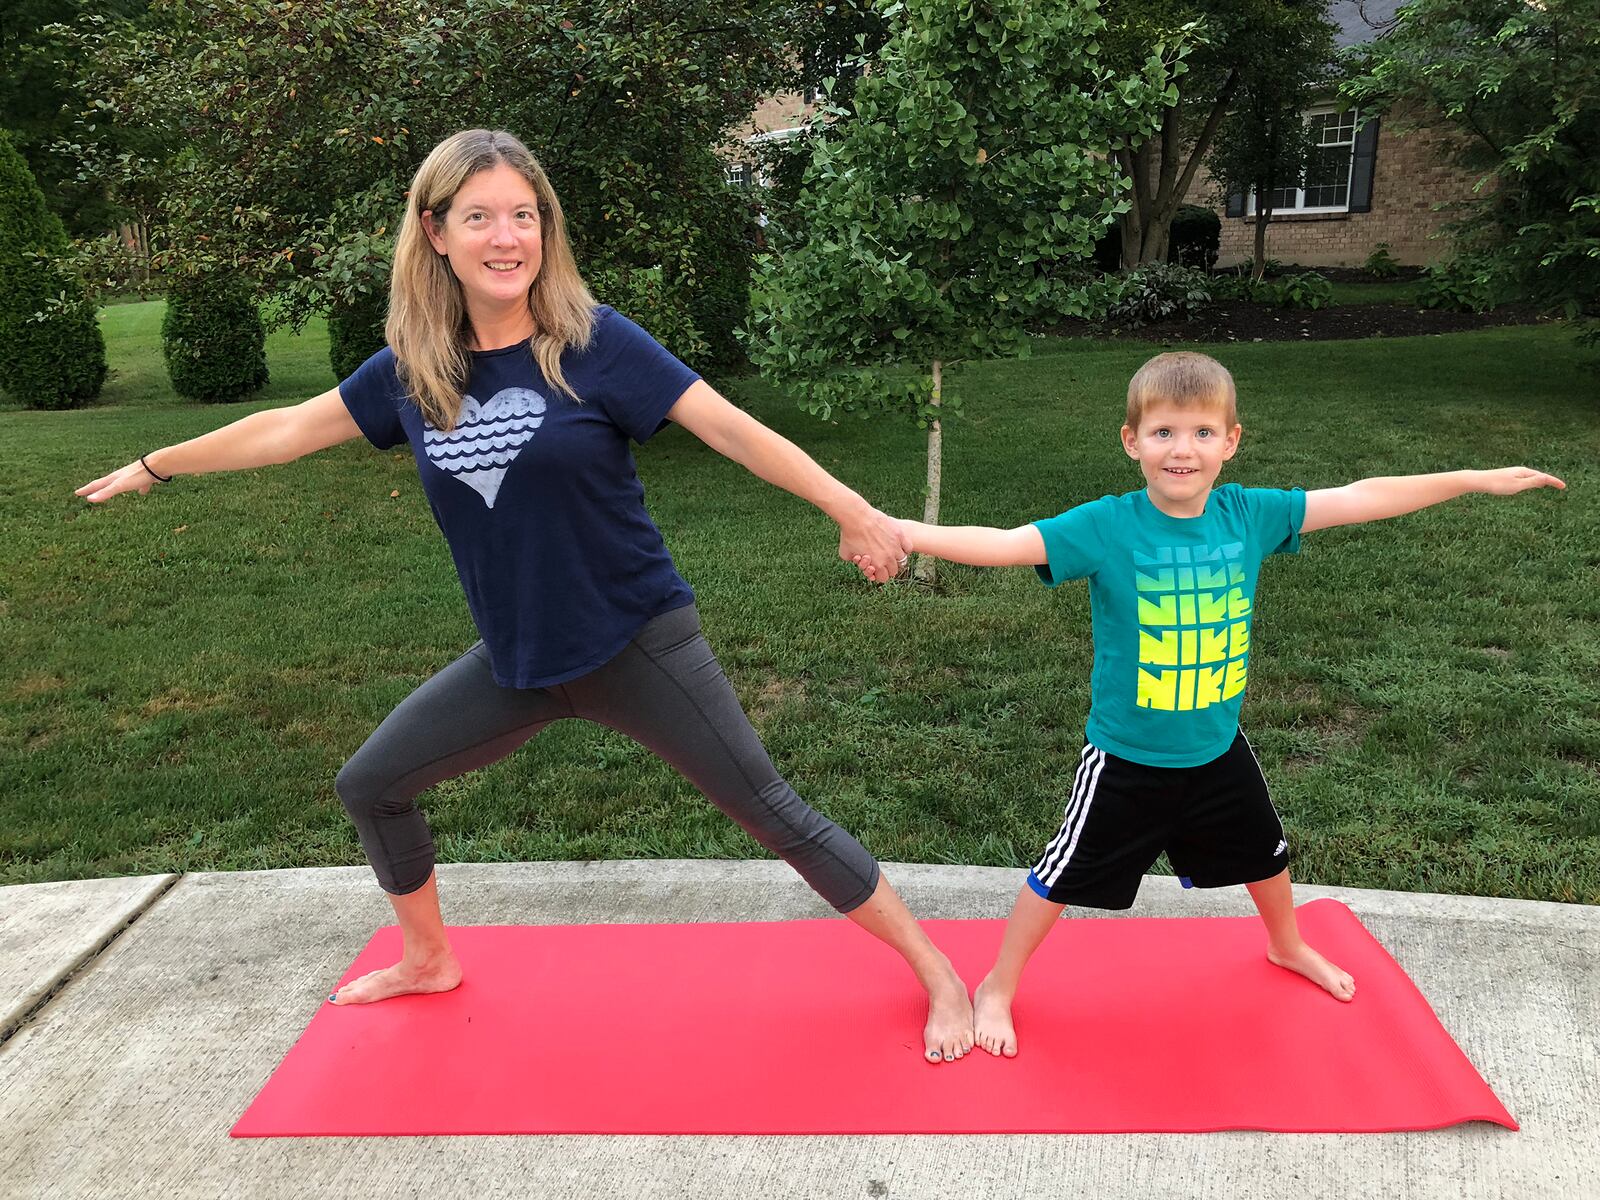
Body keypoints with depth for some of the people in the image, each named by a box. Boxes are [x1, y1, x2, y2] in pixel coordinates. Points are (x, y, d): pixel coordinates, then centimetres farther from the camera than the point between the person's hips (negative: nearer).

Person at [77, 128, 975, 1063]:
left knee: (771, 811, -4)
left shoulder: (592, 342, -14)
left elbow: (731, 428, -16)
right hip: (516, 659, 5)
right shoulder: (414, 365, -1)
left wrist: (854, 511, -21)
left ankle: (938, 976, 14)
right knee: (369, 786, 15)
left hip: (636, 643, -5)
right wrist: (155, 466, 23)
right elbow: (290, 430, 13)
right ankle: (430, 960, 42)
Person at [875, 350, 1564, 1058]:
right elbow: (1003, 545, -32)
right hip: (1125, 759, -5)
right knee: (1065, 875, 6)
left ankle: (1288, 948, 59)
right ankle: (998, 987, 29)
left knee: (1263, 853, 27)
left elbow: (1359, 499, -1)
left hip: (1217, 748, 5)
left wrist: (1477, 480, 4)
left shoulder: (1249, 515, -9)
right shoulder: (1106, 527, -22)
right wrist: (895, 530, -46)